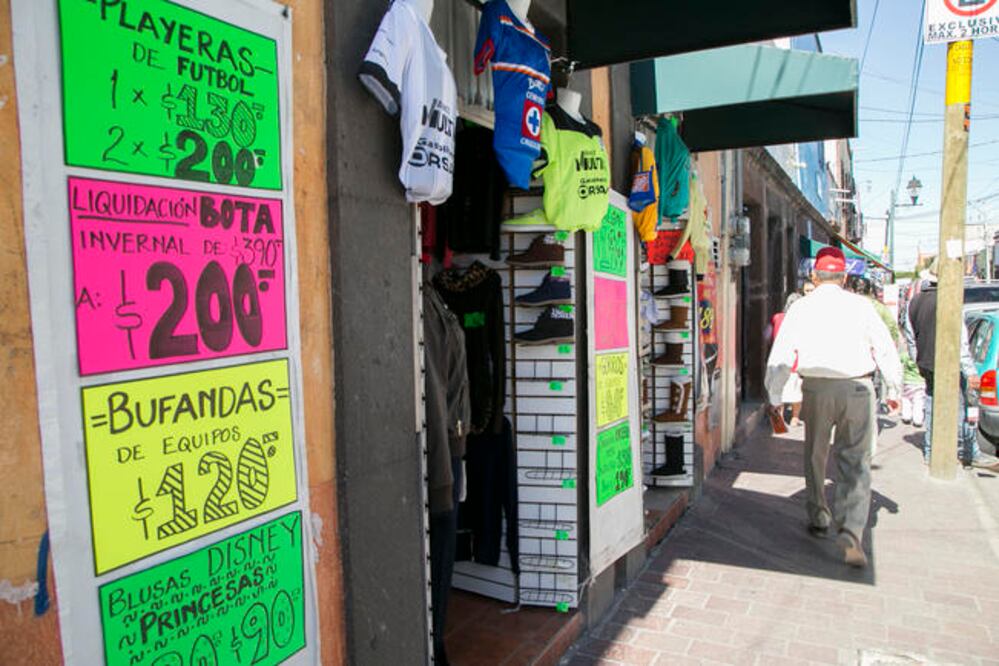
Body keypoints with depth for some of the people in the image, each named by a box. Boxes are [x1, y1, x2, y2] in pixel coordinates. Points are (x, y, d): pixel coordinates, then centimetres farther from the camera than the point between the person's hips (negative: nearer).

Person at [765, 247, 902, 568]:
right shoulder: (860, 306, 0)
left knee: (815, 457, 18)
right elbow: (886, 350, 4)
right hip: (857, 388, 0)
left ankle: (819, 519, 31)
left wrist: (775, 397, 6)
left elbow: (779, 357, -1)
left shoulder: (800, 308, 0)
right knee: (856, 462, 3)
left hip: (817, 388, 1)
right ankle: (851, 531, -9)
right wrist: (893, 390, 16)